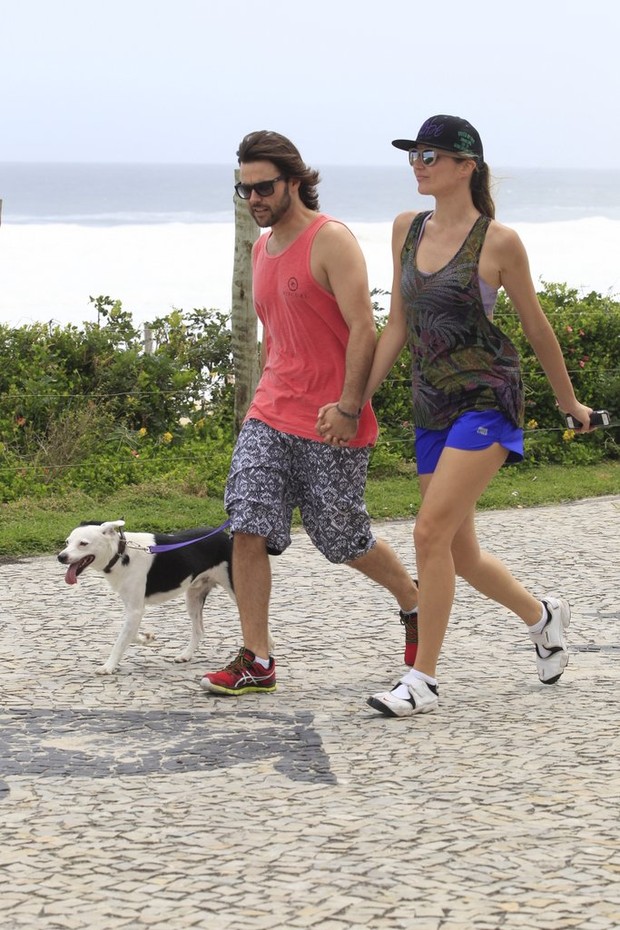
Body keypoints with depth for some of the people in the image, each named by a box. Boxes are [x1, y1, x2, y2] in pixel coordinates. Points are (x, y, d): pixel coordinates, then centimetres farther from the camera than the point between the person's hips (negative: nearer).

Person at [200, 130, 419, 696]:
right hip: (270, 417, 7)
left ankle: (413, 601, 34)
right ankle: (256, 662, -5)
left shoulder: (331, 241, -11)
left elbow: (363, 330, -17)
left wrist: (348, 407, -22)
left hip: (331, 423, -7)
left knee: (344, 541, 6)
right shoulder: (262, 249, 13)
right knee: (248, 530, -8)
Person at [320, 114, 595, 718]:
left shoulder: (499, 242, -8)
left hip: (486, 399, -7)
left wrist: (569, 403, 12)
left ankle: (422, 680, -8)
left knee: (431, 533, -16)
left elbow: (536, 328, 2)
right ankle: (542, 614, 38)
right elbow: (397, 326, 12)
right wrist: (356, 399, 6)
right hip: (432, 407, 7)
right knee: (459, 554, 11)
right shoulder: (408, 229, 8)